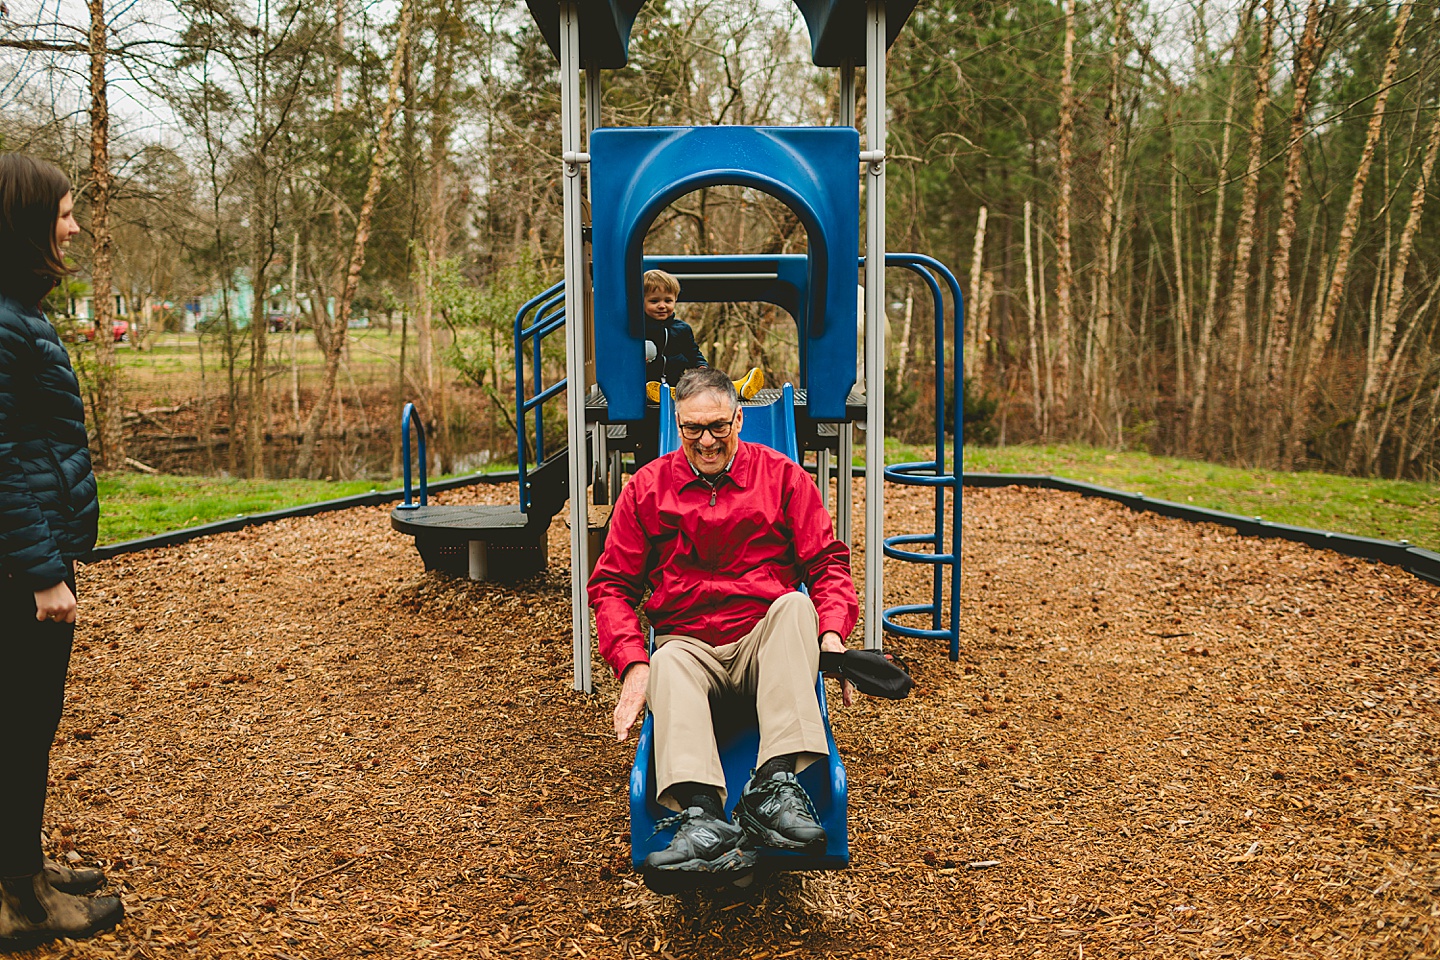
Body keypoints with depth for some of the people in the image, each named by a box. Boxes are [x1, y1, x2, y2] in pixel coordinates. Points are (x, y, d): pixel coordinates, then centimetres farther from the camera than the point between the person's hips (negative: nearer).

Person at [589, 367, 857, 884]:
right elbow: (611, 584, 9)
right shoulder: (647, 487, 11)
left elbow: (827, 563, 8)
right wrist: (632, 664, -9)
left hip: (766, 639, 0)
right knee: (667, 668, -35)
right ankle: (702, 818, -56)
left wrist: (832, 631, -14)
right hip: (686, 644, 0)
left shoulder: (783, 477, 11)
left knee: (795, 606, -33)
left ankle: (776, 786, -45)